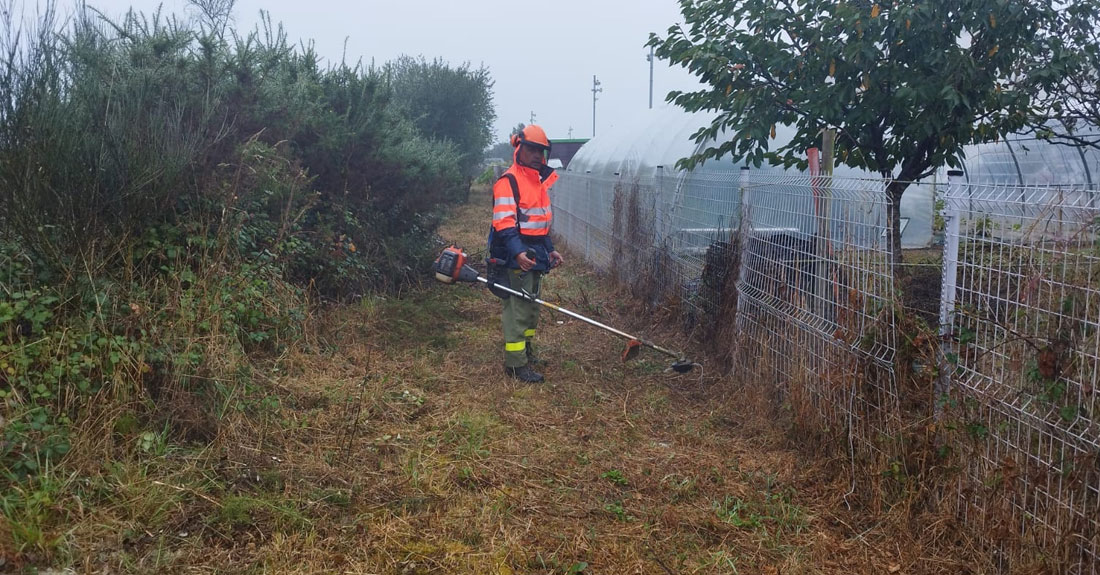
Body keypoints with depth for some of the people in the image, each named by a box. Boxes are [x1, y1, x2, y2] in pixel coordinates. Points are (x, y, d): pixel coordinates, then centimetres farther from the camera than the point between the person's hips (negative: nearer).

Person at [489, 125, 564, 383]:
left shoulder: (539, 181, 17)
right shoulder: (508, 181, -13)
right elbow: (504, 223, -23)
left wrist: (550, 249, 21)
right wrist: (518, 253, -34)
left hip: (534, 256, 9)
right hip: (516, 257, -9)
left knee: (532, 305, 18)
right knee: (517, 308, -8)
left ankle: (526, 350, 33)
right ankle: (515, 363, -3)